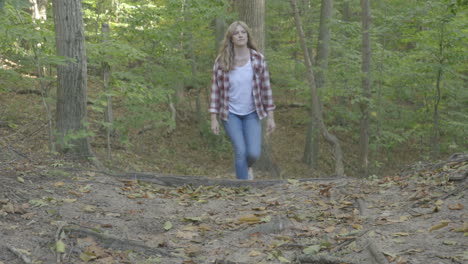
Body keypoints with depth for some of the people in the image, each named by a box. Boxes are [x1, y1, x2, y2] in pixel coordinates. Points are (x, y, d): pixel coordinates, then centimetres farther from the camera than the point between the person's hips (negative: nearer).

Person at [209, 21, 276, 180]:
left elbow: (265, 88, 0)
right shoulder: (221, 61, -8)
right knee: (240, 151, -11)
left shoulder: (258, 59, -5)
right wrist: (213, 119, -4)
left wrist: (270, 116, 0)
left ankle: (247, 166, 30)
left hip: (251, 113, 1)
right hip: (230, 113, -1)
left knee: (254, 153, -7)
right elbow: (215, 90, -2)